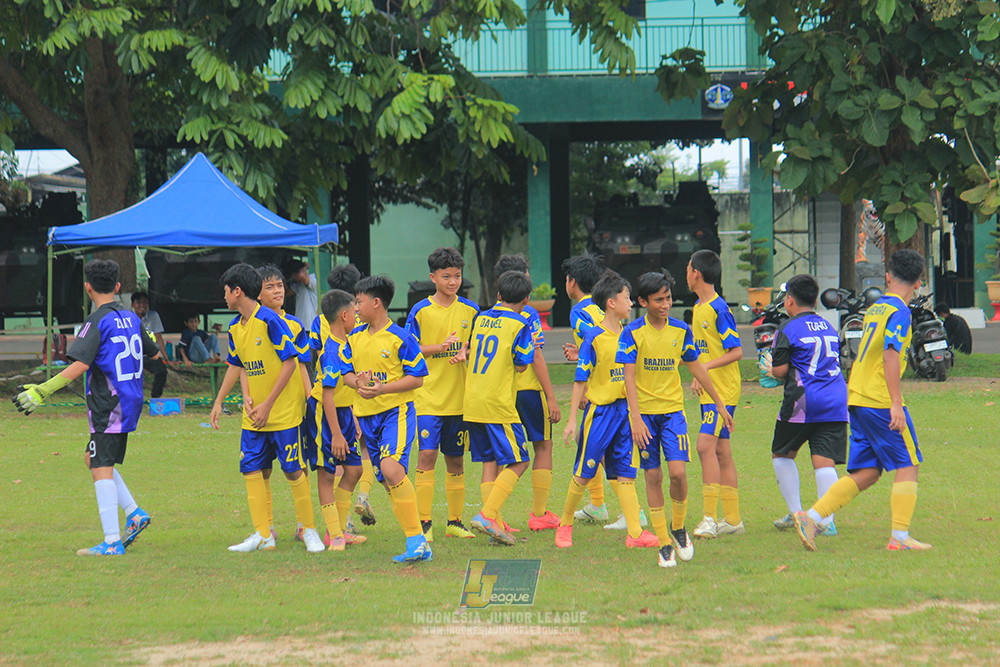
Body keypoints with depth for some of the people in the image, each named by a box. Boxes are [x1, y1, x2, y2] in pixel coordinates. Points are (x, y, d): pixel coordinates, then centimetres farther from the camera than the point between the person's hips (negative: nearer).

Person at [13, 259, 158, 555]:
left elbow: (79, 365, -24)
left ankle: (112, 542, -15)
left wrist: (42, 391, -26)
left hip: (108, 407, -8)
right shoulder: (131, 319, 10)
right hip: (130, 402, 8)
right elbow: (154, 353, 25)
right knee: (92, 459, 21)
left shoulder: (97, 322, -12)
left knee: (102, 469, -9)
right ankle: (134, 514, 15)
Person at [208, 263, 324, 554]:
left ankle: (309, 530, 12)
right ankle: (263, 535, 7)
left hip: (284, 410, -7)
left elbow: (289, 363, -17)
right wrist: (219, 402, 18)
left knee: (293, 470, -2)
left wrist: (268, 404, -17)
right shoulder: (235, 327, 8)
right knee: (251, 468, 2)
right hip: (253, 414, 7)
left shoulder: (270, 320, -16)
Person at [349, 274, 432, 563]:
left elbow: (417, 378, -7)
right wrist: (359, 383, -3)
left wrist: (381, 389, -17)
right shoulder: (354, 338, 11)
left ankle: (416, 539, -21)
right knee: (387, 481, 4)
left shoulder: (400, 338, -8)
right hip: (366, 416, 7)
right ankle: (418, 544, 9)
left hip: (397, 411, -7)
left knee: (391, 467, -26)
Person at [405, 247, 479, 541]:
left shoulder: (470, 310, 5)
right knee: (427, 454, -12)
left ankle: (454, 522, 19)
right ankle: (424, 523, -8)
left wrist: (464, 354, -10)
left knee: (456, 459, 9)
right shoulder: (420, 311, -2)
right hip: (429, 395, -3)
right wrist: (441, 347, -14)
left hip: (460, 396, 3)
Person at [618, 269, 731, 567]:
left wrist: (720, 404, 18)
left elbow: (696, 368, 14)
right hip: (644, 412, -1)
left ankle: (678, 529, 11)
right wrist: (636, 419, -19)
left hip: (673, 411, 1)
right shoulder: (632, 333, -7)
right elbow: (629, 377, -10)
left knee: (678, 472, -13)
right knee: (653, 476, 0)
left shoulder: (681, 330, 2)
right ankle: (664, 544, 7)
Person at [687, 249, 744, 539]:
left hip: (723, 389, -9)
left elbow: (736, 352, -16)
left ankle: (710, 518, -17)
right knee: (721, 451, 10)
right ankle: (732, 519, 14)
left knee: (706, 445, -17)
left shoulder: (719, 309, -14)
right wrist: (697, 377, 12)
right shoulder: (698, 308, 14)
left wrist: (706, 367, -23)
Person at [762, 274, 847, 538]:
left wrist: (770, 367, 17)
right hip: (835, 402, 5)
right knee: (824, 460, -1)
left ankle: (795, 513, 12)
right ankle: (827, 520, -13)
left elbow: (780, 370, -7)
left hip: (803, 402, -5)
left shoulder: (788, 329, -3)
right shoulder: (830, 328, 16)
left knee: (782, 454, 15)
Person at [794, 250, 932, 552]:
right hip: (881, 401, -8)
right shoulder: (899, 312, -10)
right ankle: (900, 537, -4)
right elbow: (891, 357, -20)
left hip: (857, 400, 8)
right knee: (908, 464, 1)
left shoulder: (874, 308, 15)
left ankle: (811, 517, -1)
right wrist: (896, 404, -24)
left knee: (866, 472, 8)